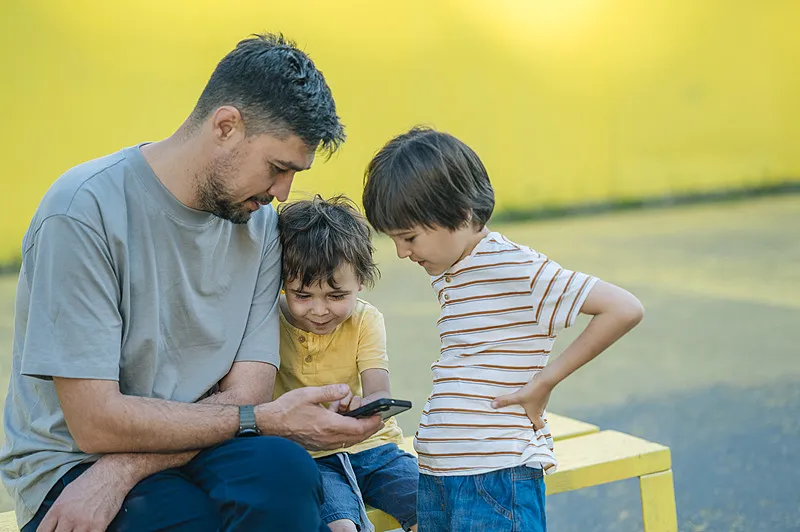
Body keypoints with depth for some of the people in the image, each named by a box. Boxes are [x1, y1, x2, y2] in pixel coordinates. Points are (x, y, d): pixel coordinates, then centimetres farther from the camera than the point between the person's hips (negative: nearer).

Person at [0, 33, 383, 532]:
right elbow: (96, 421, -18)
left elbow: (247, 392, -4)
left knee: (282, 469, -28)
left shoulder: (260, 221, 3)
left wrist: (120, 471, -20)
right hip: (71, 468, -5)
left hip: (194, 450, 5)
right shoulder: (83, 211, -16)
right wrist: (267, 420, -15)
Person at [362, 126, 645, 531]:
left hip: (497, 477, -8)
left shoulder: (517, 270, -13)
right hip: (435, 475, 8)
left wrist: (544, 381, -14)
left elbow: (624, 309, -17)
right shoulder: (444, 274, 12)